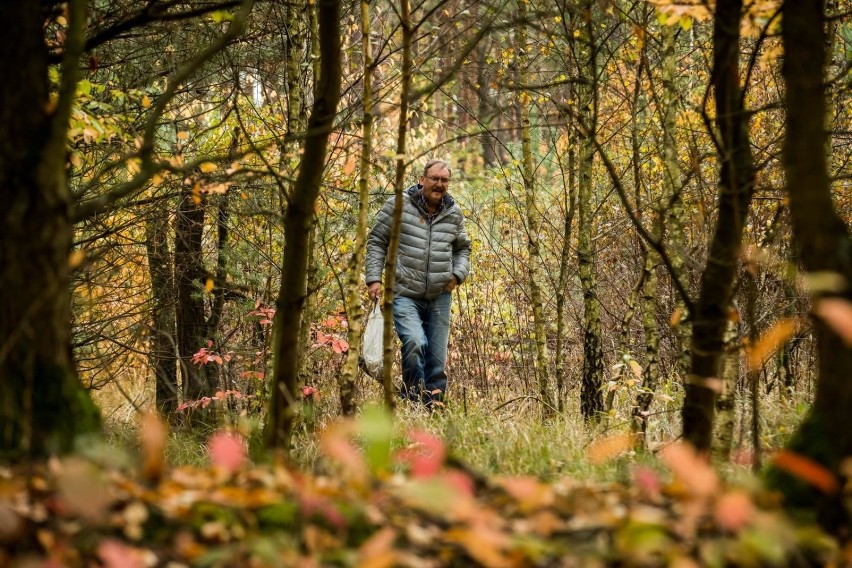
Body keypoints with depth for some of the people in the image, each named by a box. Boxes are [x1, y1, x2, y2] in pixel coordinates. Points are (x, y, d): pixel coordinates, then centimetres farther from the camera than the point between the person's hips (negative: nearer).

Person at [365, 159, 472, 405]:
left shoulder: (454, 213, 9)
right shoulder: (399, 205, -2)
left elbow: (463, 248, 24)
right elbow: (376, 241, 3)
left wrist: (458, 274, 6)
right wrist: (374, 278, -5)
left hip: (439, 297, 4)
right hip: (404, 294, -4)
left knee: (437, 358, 5)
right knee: (414, 342, -25)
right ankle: (413, 397, -8)